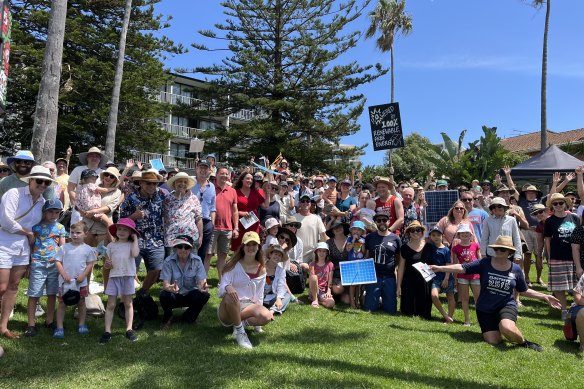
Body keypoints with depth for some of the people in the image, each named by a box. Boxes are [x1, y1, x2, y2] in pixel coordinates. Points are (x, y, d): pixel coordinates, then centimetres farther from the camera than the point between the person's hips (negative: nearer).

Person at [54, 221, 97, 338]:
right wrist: (64, 274, -14)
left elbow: (90, 264, 2)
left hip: (81, 281, 1)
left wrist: (83, 275, -11)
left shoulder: (88, 249, -1)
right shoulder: (64, 248, -2)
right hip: (65, 281, -1)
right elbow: (58, 262, -2)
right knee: (62, 303, 4)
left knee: (81, 303, 12)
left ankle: (82, 325, 25)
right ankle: (59, 328, 10)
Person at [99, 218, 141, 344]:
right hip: (114, 277, 2)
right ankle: (107, 331, 8)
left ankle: (129, 330, 16)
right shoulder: (111, 246, 9)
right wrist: (107, 264, -12)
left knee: (128, 304, 8)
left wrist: (135, 239, -10)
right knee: (110, 305, 3)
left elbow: (135, 254, -21)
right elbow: (107, 263, 13)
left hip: (128, 277, -2)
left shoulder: (131, 244, 2)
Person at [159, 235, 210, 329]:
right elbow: (165, 284, -22)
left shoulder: (197, 260, -13)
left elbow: (201, 281, -18)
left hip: (190, 294, 1)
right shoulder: (169, 261, -16)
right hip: (174, 295, -1)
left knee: (204, 295, -28)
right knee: (164, 295, -33)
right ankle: (167, 317, 3)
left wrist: (203, 287, -44)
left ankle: (189, 317, 4)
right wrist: (169, 288, -48)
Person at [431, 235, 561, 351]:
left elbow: (524, 291, 12)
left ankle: (523, 342, 0)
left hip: (506, 306, -1)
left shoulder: (516, 269, -1)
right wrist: (439, 268, -18)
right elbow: (462, 268, -11)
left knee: (507, 328, -34)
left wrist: (545, 297, 6)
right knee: (493, 341, -7)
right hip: (485, 309, 1)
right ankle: (496, 327, 29)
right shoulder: (484, 263, -8)